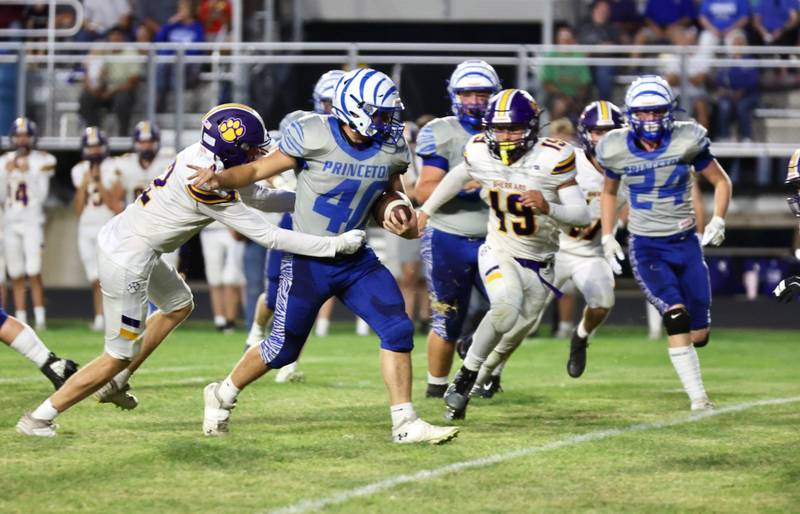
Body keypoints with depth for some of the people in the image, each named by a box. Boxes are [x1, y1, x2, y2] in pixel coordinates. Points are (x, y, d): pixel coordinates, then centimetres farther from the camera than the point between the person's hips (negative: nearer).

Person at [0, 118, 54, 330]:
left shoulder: (41, 161, 0)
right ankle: (20, 318, 8)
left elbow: (41, 195, -6)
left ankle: (39, 317, -10)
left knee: (34, 272, -13)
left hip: (32, 221, -4)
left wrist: (28, 174, -14)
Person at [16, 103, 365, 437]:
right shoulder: (210, 186, -27)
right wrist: (335, 245, -19)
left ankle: (114, 383, 35)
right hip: (128, 259, -10)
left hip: (117, 236, 10)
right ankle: (39, 418, 8)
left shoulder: (205, 155, -1)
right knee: (122, 354, 2)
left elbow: (258, 196, 13)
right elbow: (268, 236, -23)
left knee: (179, 305, 29)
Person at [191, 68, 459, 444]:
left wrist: (405, 225, -8)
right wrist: (220, 178, -27)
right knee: (283, 349, 4)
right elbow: (260, 169, -10)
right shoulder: (313, 136, -18)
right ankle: (221, 396, 28)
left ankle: (405, 423, -2)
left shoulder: (391, 150, -3)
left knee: (398, 331, -9)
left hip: (356, 260, 5)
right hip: (308, 262, -5)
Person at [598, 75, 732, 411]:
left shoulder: (686, 142, -8)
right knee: (675, 315, -24)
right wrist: (607, 237, 9)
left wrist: (718, 221, -9)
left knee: (698, 335, 2)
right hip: (645, 248, -1)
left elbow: (721, 182, 5)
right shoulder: (619, 150, -4)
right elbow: (608, 192, 16)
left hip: (686, 244, 1)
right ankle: (698, 398, -22)